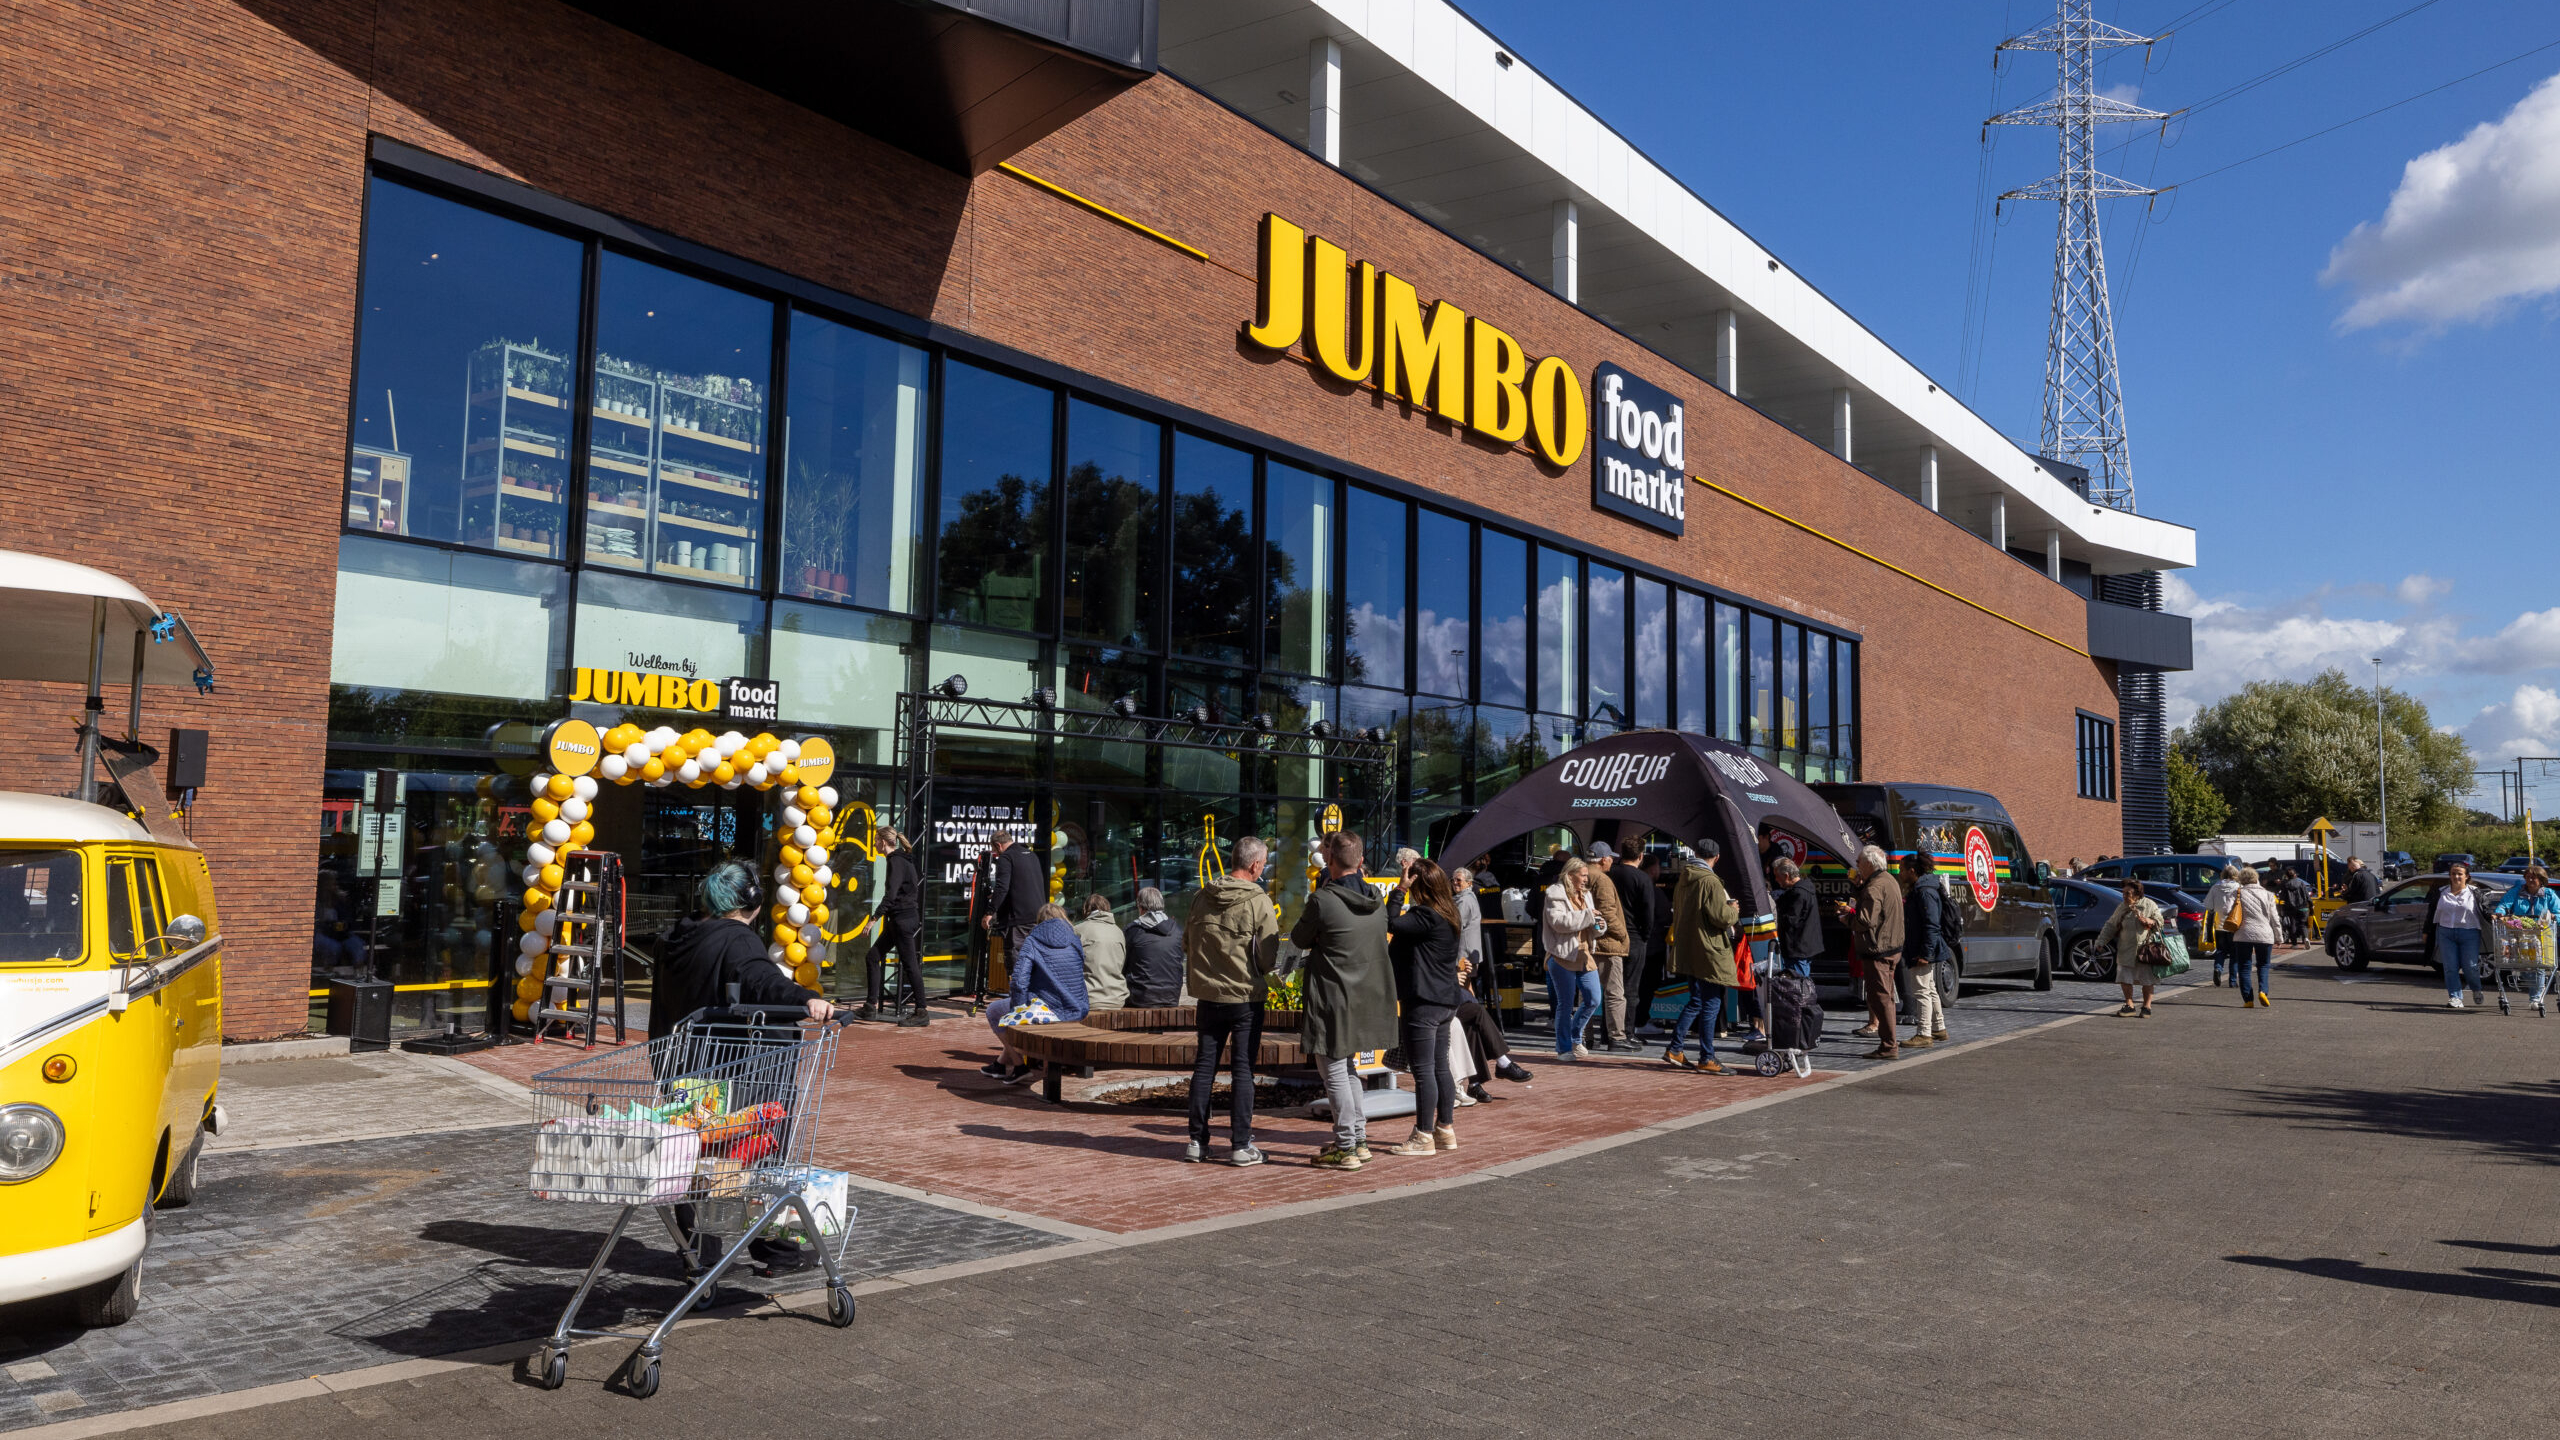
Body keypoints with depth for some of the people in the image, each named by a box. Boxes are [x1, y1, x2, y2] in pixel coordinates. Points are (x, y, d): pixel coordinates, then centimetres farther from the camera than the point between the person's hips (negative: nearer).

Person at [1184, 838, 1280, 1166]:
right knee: (1243, 1069, 2)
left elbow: (1187, 944, 10)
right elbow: (1268, 957, -12)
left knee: (1205, 1065, 11)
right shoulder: (1260, 902, -14)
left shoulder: (1202, 897, 1)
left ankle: (1197, 1141, 14)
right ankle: (1240, 1145, 5)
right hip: (1245, 997, -4)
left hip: (1207, 994, 4)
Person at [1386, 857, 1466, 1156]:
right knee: (1440, 1067, 15)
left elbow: (1391, 924, -28)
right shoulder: (1447, 914, 10)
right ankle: (1445, 1130, 21)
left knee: (1423, 1070, -3)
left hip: (1424, 1002, -10)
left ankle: (1424, 1137, 2)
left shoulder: (1426, 917, -19)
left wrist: (1401, 888, -21)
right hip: (1446, 1000, 10)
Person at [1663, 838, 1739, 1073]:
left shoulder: (1683, 880, 11)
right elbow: (1721, 916, -21)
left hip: (1687, 953, 8)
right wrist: (1734, 911, 2)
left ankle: (1675, 1050, 15)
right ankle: (1706, 1060, 2)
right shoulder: (1710, 882, -16)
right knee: (1711, 1004, -2)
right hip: (1709, 953, -8)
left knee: (1696, 1001, 17)